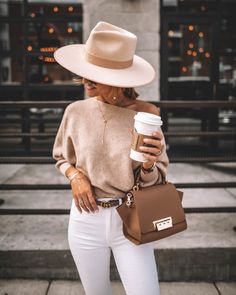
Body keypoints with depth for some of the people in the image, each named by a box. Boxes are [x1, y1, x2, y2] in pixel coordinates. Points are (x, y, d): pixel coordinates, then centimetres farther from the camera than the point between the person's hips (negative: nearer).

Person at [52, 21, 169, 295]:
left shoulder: (145, 114, -13)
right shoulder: (76, 111, -7)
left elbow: (154, 179, -5)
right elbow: (62, 158, 10)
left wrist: (149, 165, -27)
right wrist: (75, 176, -11)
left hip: (130, 219, -2)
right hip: (86, 220, 2)